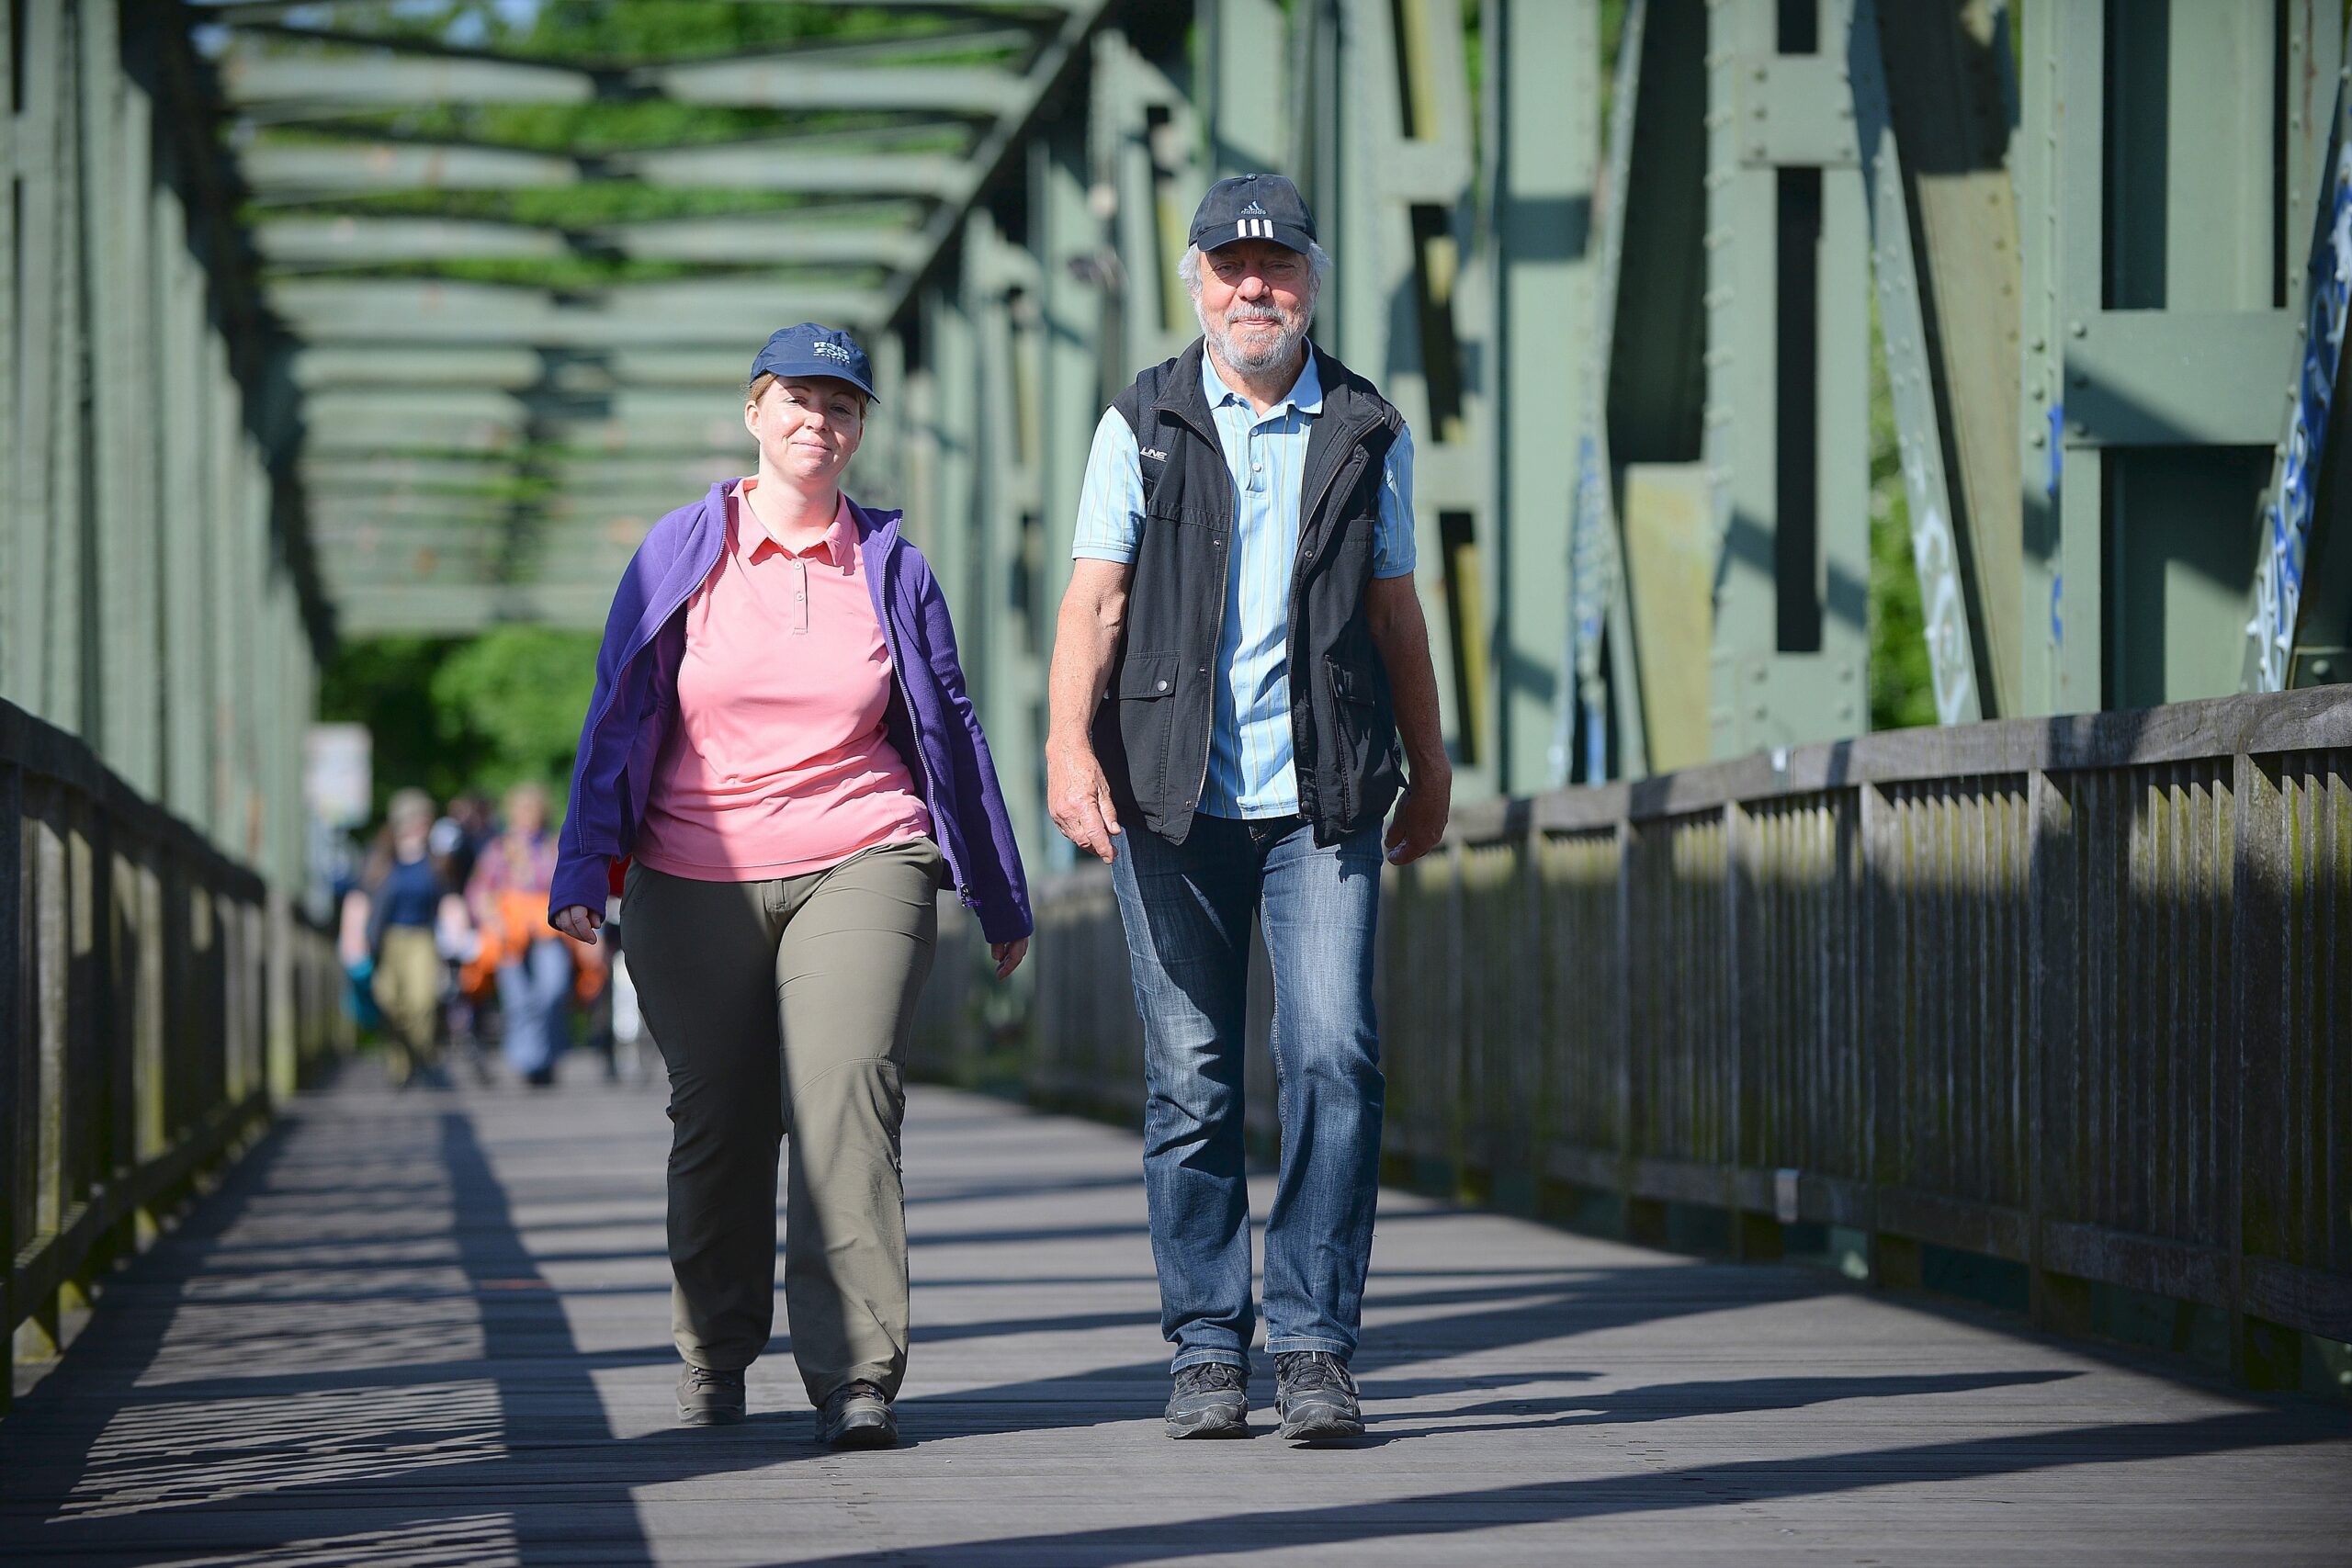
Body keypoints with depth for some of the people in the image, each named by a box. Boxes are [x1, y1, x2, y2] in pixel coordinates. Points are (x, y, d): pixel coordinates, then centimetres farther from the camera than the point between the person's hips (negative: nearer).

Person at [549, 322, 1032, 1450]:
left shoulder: (889, 565, 7)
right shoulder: (681, 553, 4)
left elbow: (950, 730, 16)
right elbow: (618, 716, 6)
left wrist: (1001, 899, 22)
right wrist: (583, 872, -3)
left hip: (859, 868, -1)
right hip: (693, 882, 1)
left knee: (845, 1094, -17)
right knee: (718, 1121, 7)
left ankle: (855, 1377, -21)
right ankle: (713, 1356, 28)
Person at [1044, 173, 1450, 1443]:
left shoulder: (1366, 432, 11)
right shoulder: (1143, 424, 7)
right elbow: (1096, 595, 0)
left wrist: (1429, 767, 21)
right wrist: (1069, 744, -14)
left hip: (1323, 799, 1)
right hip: (1174, 799, 0)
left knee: (1332, 1057, -12)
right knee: (1191, 1078, 1)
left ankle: (1312, 1346, -6)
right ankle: (1207, 1348, 10)